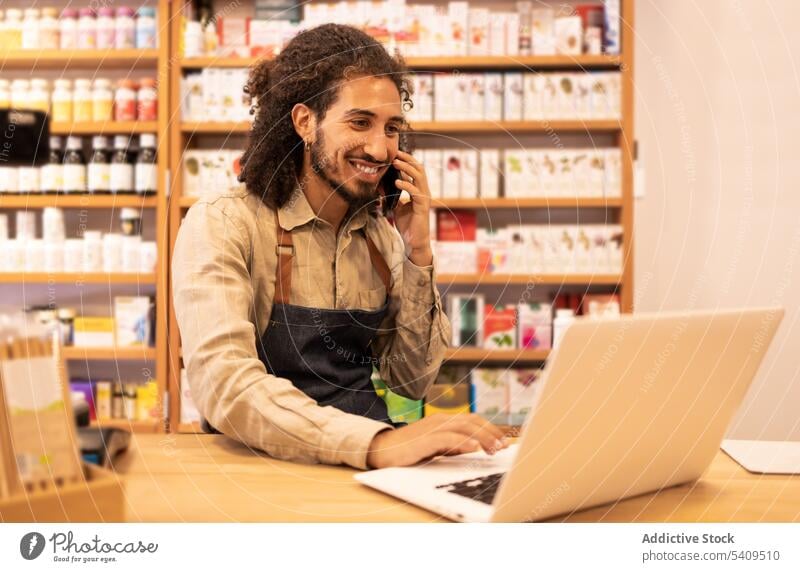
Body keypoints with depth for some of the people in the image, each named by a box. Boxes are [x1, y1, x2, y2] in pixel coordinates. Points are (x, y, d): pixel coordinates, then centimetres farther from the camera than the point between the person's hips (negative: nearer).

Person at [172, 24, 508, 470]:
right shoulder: (221, 224, -11)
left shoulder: (382, 233, 6)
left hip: (368, 467, 4)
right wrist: (377, 444, -36)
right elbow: (224, 384, -25)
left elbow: (413, 382, 7)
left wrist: (418, 254, -4)